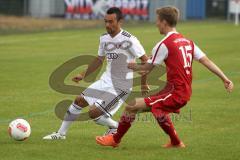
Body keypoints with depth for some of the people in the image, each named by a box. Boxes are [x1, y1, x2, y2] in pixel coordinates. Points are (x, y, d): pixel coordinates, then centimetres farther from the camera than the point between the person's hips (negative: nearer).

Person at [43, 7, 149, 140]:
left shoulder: (129, 40, -21)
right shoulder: (104, 38, 3)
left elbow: (145, 60, -16)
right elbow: (99, 60, 19)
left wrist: (143, 83, -14)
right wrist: (83, 75, 15)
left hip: (120, 87, -8)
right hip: (106, 80, 8)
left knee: (94, 113, -14)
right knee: (79, 100, 9)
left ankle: (116, 127, 14)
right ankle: (61, 133, 22)